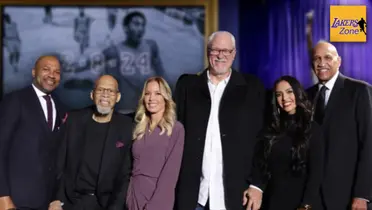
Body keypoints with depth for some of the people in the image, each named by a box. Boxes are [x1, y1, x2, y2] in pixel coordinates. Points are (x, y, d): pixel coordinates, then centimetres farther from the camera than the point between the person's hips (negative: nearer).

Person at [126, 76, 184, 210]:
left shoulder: (176, 129, -7)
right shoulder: (139, 128, 9)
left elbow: (171, 171, -13)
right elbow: (134, 166, 11)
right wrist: (129, 198, 0)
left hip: (159, 199, -4)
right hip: (134, 196, 5)